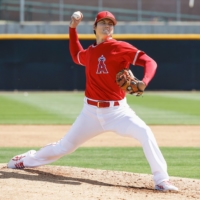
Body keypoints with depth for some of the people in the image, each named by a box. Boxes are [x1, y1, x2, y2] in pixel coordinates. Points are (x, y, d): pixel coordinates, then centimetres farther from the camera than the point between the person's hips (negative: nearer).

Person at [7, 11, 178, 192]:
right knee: (65, 146, 13)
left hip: (117, 110, -4)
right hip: (91, 112, 4)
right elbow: (76, 56, 32)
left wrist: (144, 82, -37)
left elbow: (149, 62, -18)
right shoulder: (89, 53, 7)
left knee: (145, 133, -28)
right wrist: (72, 28, 22)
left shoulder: (120, 48, -10)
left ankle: (161, 180, -25)